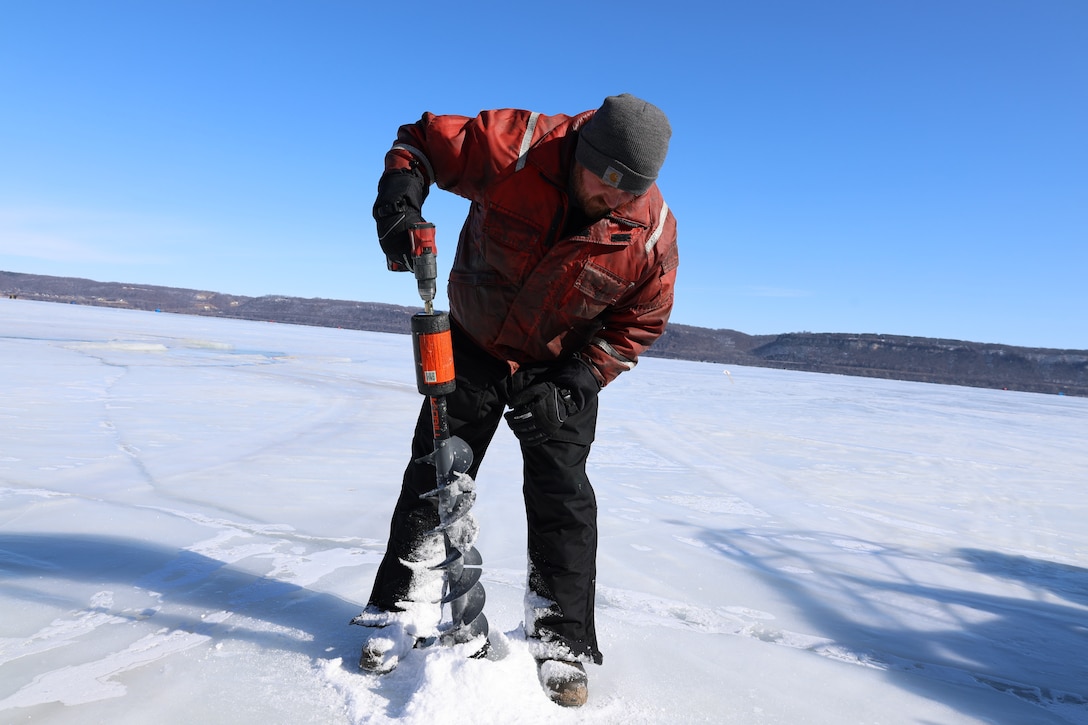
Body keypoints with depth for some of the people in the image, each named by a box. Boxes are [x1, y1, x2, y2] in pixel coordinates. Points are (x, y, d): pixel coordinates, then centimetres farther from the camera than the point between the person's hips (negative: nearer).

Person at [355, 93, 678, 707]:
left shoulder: (652, 232, -20)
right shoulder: (514, 146, -25)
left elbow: (638, 325, -8)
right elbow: (422, 140, -10)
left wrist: (572, 383, -19)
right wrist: (400, 204, -29)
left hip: (562, 365, 0)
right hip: (472, 345, 1)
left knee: (561, 494, -7)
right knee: (436, 474, 3)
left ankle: (562, 644, 9)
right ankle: (396, 612, 21)